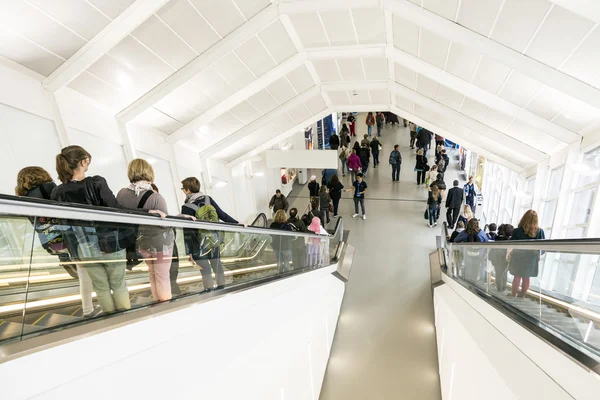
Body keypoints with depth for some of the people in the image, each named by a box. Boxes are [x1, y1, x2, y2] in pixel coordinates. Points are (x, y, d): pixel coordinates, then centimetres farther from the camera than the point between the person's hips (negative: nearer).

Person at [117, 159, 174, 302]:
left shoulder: (122, 194, -10)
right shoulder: (155, 197, -26)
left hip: (141, 243, 5)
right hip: (160, 243, -5)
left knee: (152, 274, 23)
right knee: (163, 276, 10)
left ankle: (157, 303, 37)